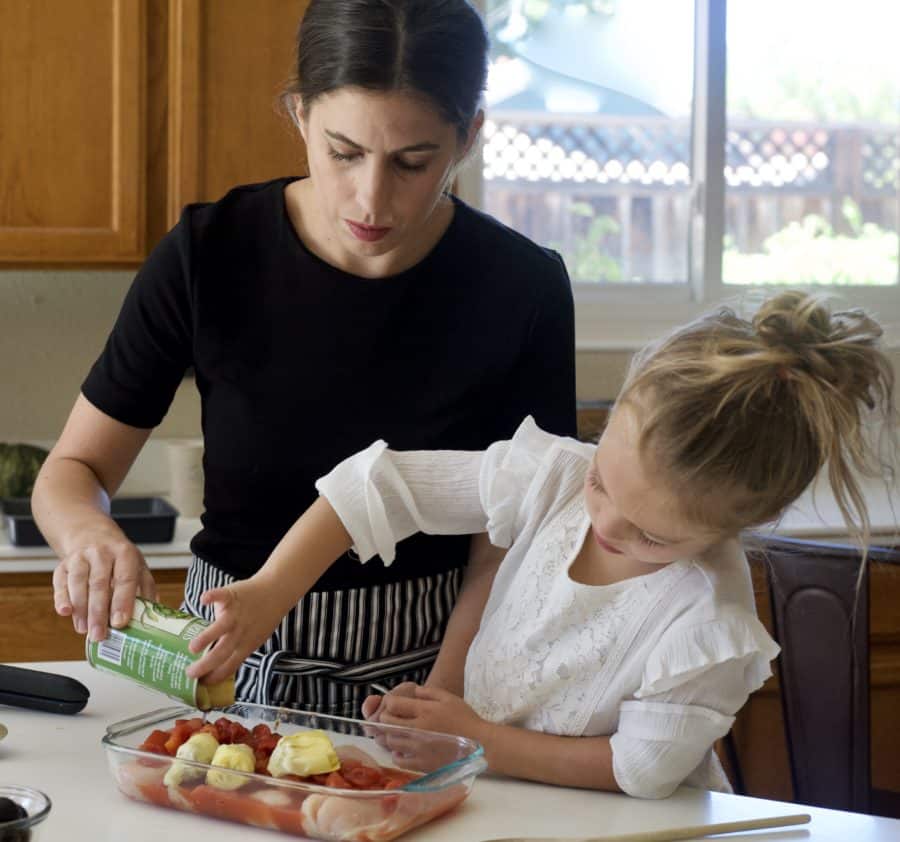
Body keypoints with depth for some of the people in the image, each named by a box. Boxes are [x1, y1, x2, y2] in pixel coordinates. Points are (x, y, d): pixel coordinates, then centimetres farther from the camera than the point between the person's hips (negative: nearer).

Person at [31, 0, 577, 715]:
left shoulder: (521, 287, -6)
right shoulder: (211, 255, -7)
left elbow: (504, 546, -2)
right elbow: (73, 470, 2)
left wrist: (444, 697, -18)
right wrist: (88, 532, -20)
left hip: (427, 669, 2)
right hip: (232, 672, -2)